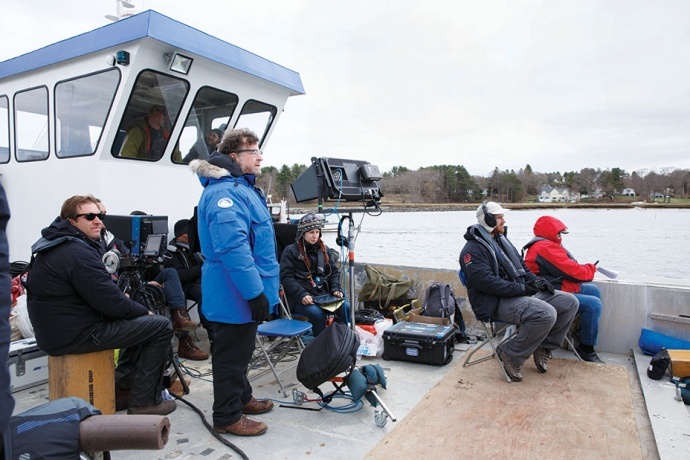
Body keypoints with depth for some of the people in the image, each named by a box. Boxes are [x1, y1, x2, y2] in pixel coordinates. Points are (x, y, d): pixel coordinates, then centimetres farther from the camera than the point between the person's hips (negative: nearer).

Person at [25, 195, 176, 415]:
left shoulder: (54, 245, 13)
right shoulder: (78, 252, -22)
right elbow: (109, 302, -23)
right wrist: (145, 311, -7)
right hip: (75, 335, -11)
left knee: (142, 321, 22)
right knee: (160, 326, -8)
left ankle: (121, 384, 26)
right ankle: (145, 402, -1)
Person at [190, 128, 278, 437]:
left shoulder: (244, 188, 14)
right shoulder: (225, 193, -21)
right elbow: (233, 247, -30)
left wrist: (267, 284, 24)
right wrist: (255, 291, -28)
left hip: (244, 291, 11)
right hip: (234, 294, -11)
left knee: (241, 350, 23)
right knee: (231, 354, 3)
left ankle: (241, 398, 39)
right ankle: (227, 417, 19)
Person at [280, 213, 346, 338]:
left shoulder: (324, 249, 16)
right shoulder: (290, 251, 0)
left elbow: (334, 271, 20)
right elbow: (286, 277, -8)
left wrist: (336, 289, 1)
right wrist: (302, 295, -20)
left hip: (323, 294, 5)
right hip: (301, 298, -5)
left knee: (345, 308, -18)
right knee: (317, 313, -32)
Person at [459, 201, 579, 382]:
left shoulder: (502, 241, 20)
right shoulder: (472, 249, -10)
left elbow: (522, 267, 27)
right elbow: (486, 282, -23)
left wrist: (536, 280, 6)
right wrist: (521, 288, -23)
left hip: (521, 293, 10)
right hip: (496, 302, -10)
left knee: (570, 302, 2)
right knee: (547, 313, -31)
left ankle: (543, 346, 12)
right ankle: (510, 354, -14)